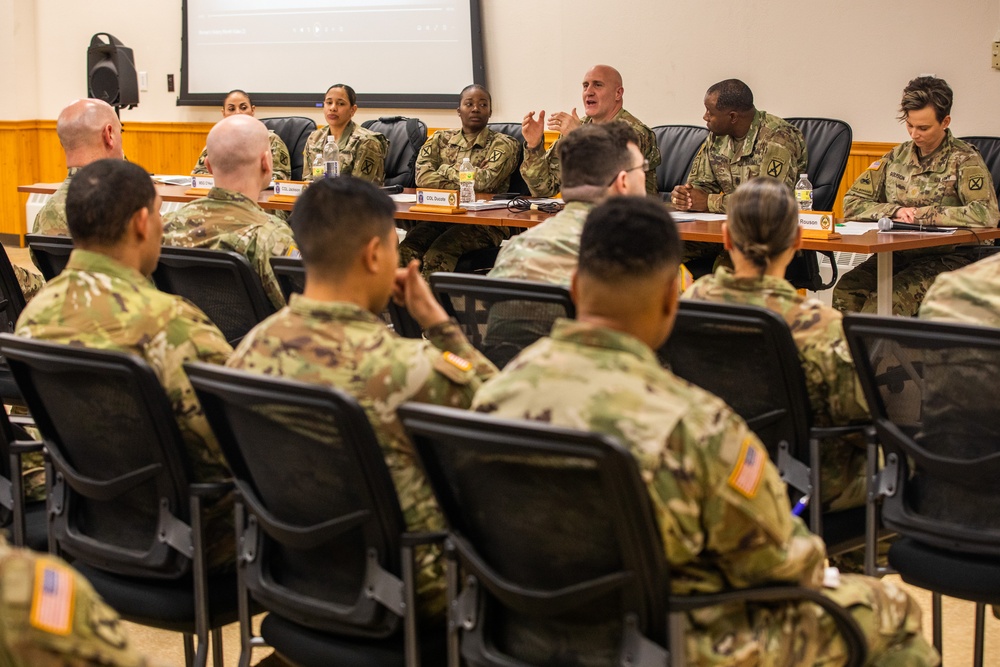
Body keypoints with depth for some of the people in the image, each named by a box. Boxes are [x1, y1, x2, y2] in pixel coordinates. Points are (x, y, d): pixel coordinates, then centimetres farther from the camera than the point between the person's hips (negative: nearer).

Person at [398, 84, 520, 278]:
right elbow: (422, 177, 0)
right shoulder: (440, 139, 16)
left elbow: (486, 181, -12)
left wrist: (446, 169, 1)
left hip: (485, 222, -3)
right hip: (441, 217, 4)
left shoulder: (503, 144, 5)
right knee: (405, 251, -27)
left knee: (438, 254, -32)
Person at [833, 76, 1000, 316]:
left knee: (890, 299, -33)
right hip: (896, 254, 5)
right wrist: (894, 211, -7)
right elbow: (852, 203, 12)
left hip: (947, 258, -5)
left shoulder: (964, 160, -2)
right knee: (846, 291, -25)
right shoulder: (897, 156, 13)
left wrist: (920, 214, -15)